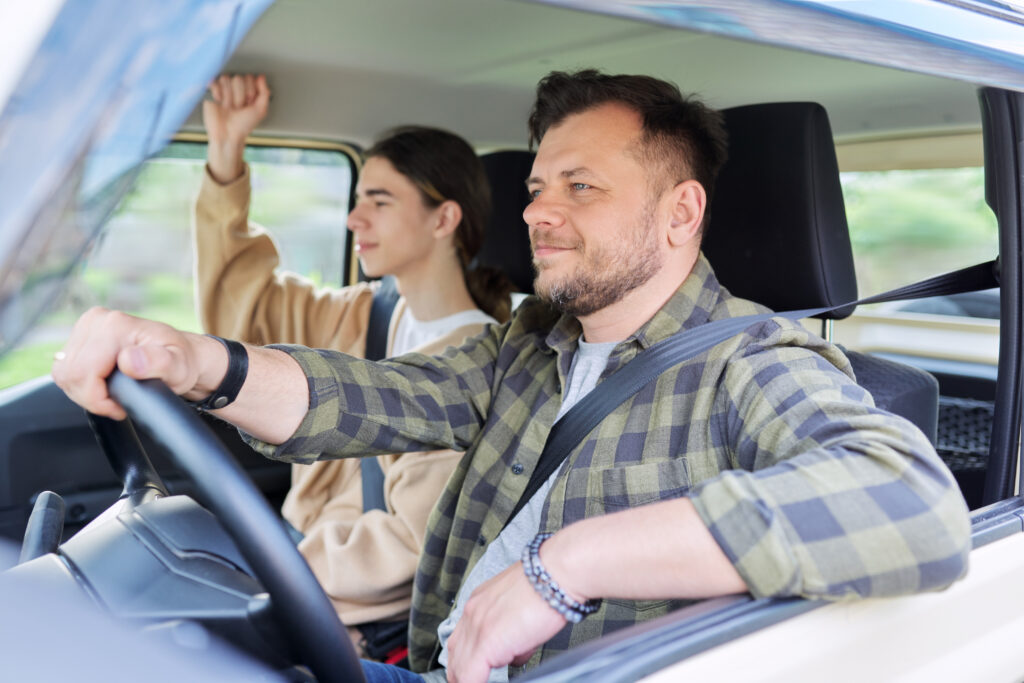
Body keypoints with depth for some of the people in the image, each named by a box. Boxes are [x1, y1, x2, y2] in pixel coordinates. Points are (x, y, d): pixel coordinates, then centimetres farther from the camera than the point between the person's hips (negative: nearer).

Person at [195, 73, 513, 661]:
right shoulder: (362, 318, 7)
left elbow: (412, 541, -18)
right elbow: (239, 295, 11)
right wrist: (226, 154, 3)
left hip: (375, 627, -7)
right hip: (300, 581, 7)